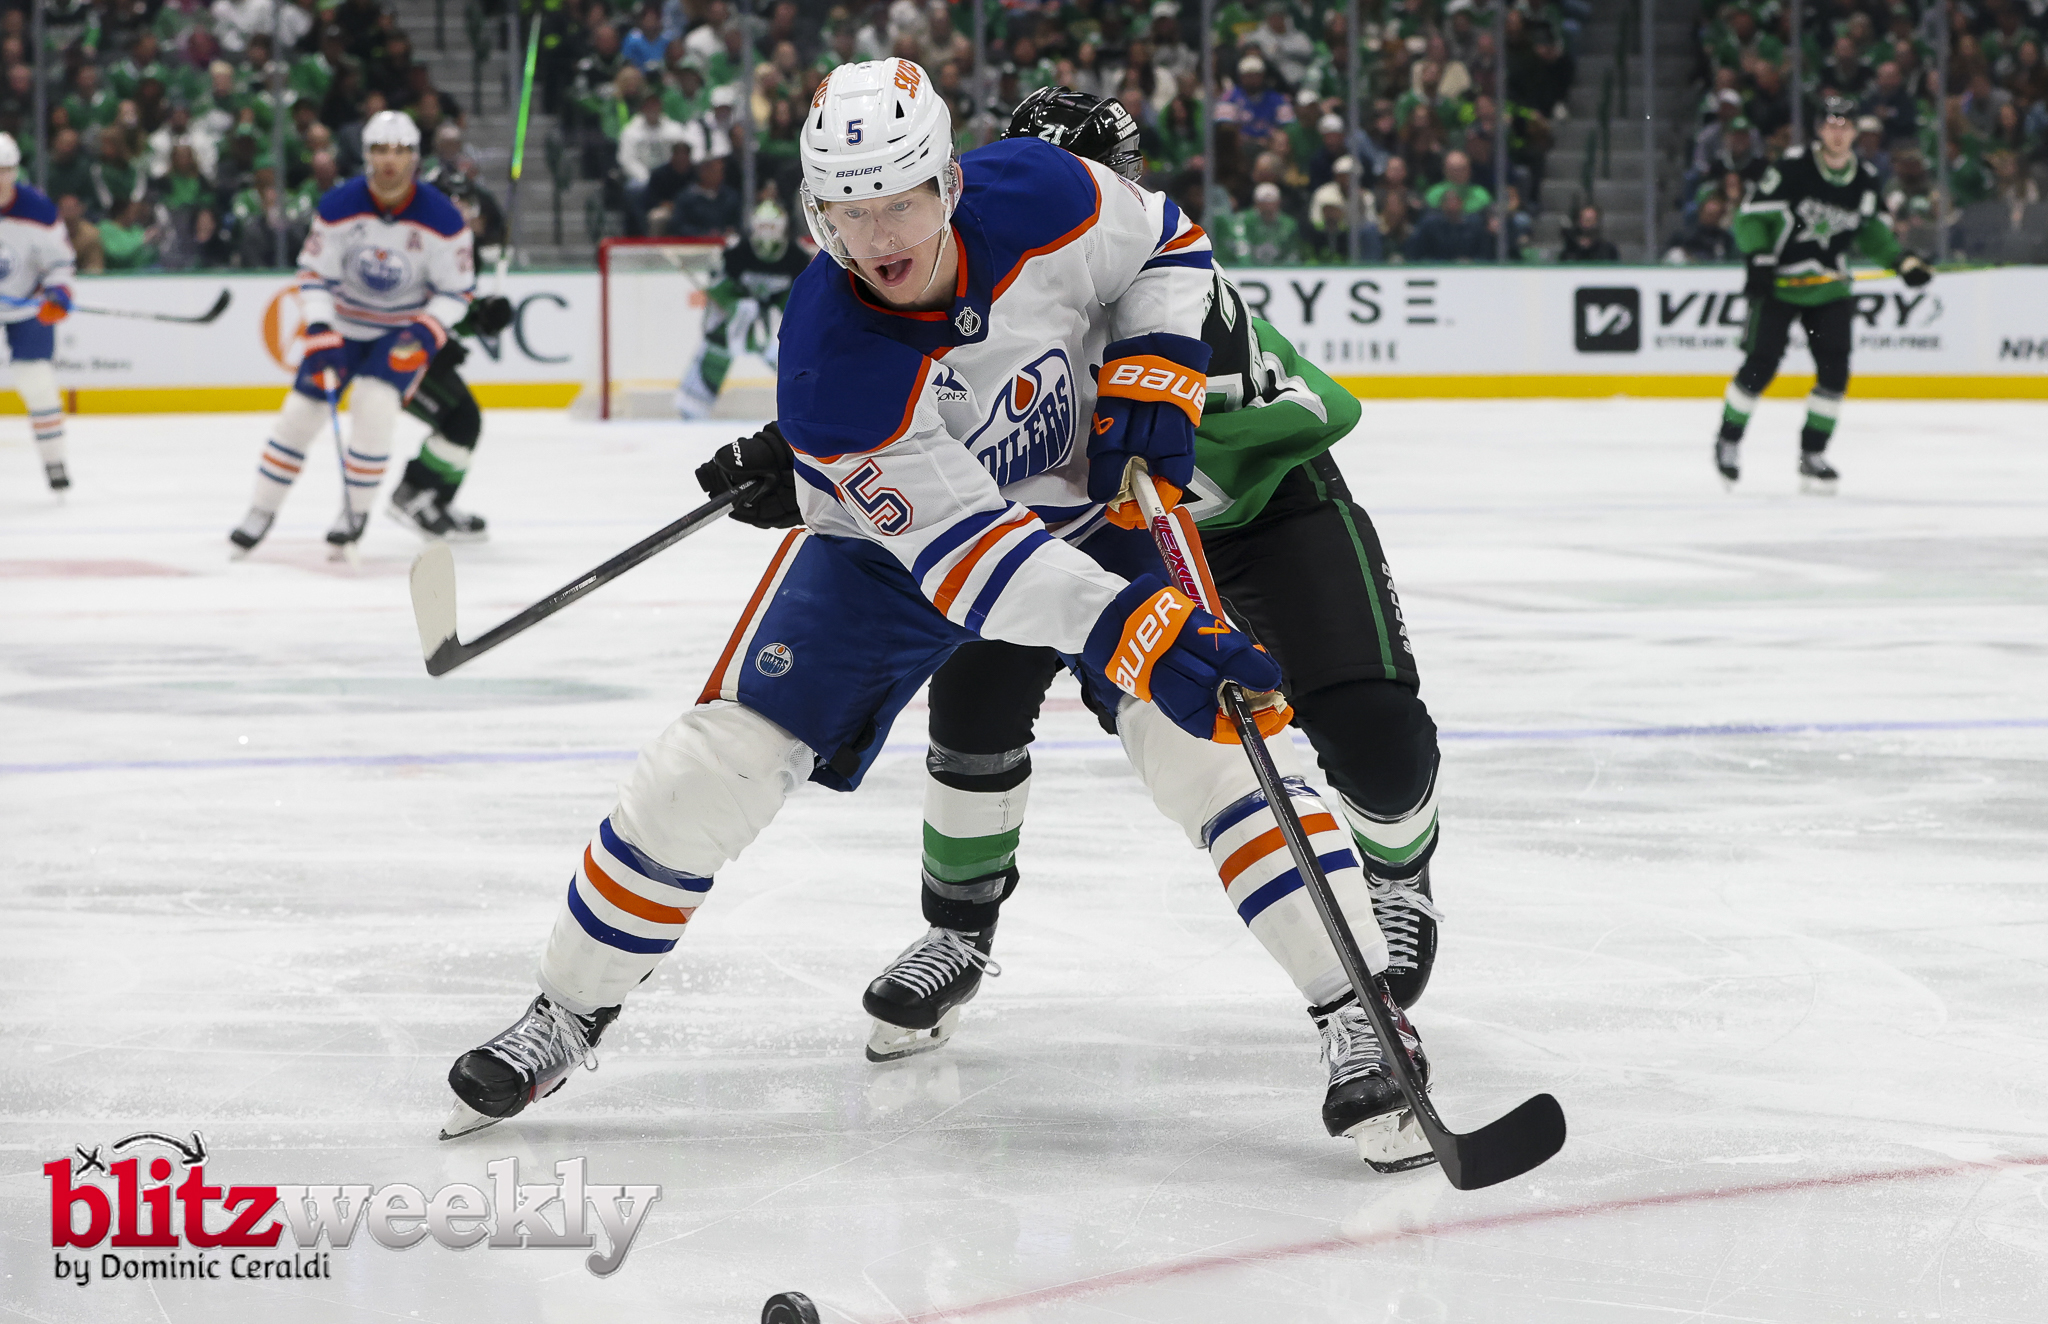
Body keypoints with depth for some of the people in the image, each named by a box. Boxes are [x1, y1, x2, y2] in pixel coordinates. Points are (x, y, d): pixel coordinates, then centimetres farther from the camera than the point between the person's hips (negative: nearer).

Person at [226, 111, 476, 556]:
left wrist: (424, 335, -27)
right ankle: (261, 512, 12)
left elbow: (456, 292, -11)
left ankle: (357, 510, -5)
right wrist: (319, 332, -22)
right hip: (343, 323, 2)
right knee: (302, 410, -4)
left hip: (404, 330, -2)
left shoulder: (442, 219, -20)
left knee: (373, 405, -24)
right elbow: (314, 273, -9)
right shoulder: (339, 207, -16)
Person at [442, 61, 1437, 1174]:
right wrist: (1137, 636, -45)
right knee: (725, 757, -8)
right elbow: (960, 549, -35)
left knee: (1211, 733, -18)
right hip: (897, 530, -1)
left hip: (1093, 504, 1)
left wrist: (1155, 373, -20)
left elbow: (1167, 246, -3)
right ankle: (569, 1010, 11)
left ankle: (1364, 1020, -12)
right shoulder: (829, 370, -34)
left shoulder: (1040, 198, -27)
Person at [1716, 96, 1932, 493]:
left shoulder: (1866, 180, 1)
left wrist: (1903, 261, 4)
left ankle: (1812, 453, 7)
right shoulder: (1793, 167, -15)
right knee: (1760, 366, -8)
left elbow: (1871, 231, 17)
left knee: (1835, 369, -7)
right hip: (1779, 282, -4)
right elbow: (1751, 215, -10)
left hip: (1830, 287, 4)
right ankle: (1728, 438, 14)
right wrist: (1758, 259, -22)